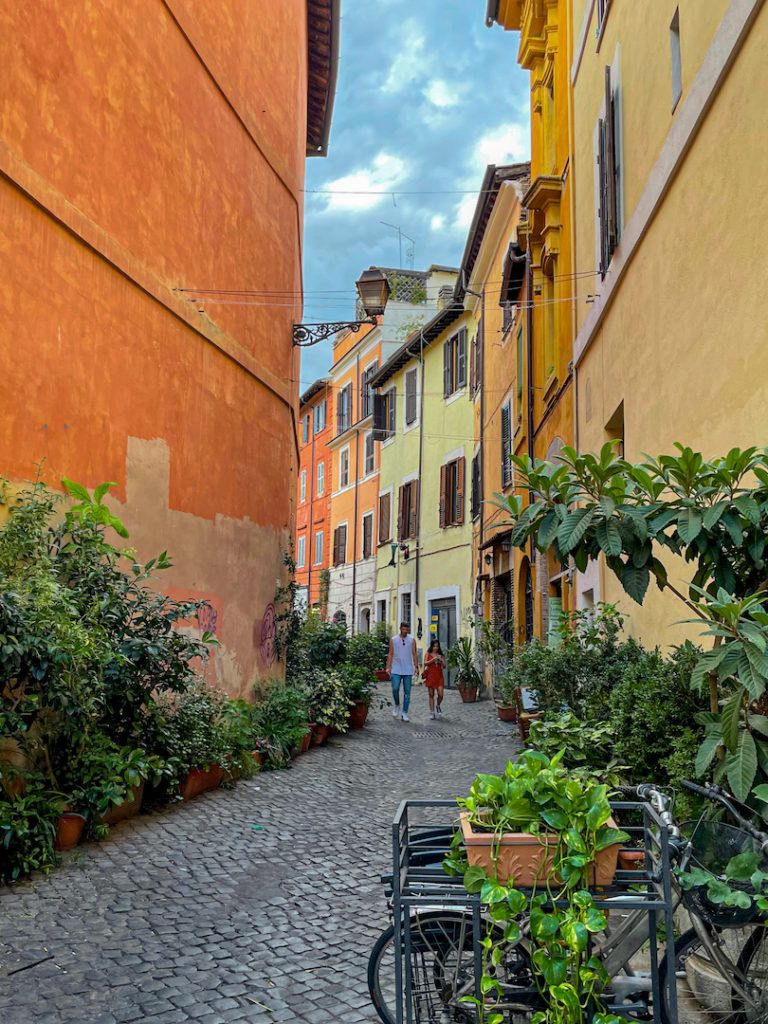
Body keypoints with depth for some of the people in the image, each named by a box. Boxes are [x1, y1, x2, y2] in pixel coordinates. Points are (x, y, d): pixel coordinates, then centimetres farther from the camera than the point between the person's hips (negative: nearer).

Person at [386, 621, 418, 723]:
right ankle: (397, 705, 17)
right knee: (395, 689, -11)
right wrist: (388, 667, -5)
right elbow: (390, 654, 4)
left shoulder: (412, 640, 7)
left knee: (407, 692, 1)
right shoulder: (393, 640, 5)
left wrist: (416, 667, -4)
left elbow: (414, 654, 6)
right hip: (396, 670, -1)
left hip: (408, 671, 1)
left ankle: (405, 713, 7)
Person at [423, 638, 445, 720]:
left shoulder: (441, 655, 8)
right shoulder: (428, 653, 4)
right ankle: (432, 712, 9)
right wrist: (433, 660, -20)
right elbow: (425, 663, -7)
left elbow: (444, 666, 6)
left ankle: (438, 706, 22)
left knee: (440, 694, -8)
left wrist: (441, 661, -13)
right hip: (430, 675, -1)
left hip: (439, 676, 1)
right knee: (431, 695, 3)